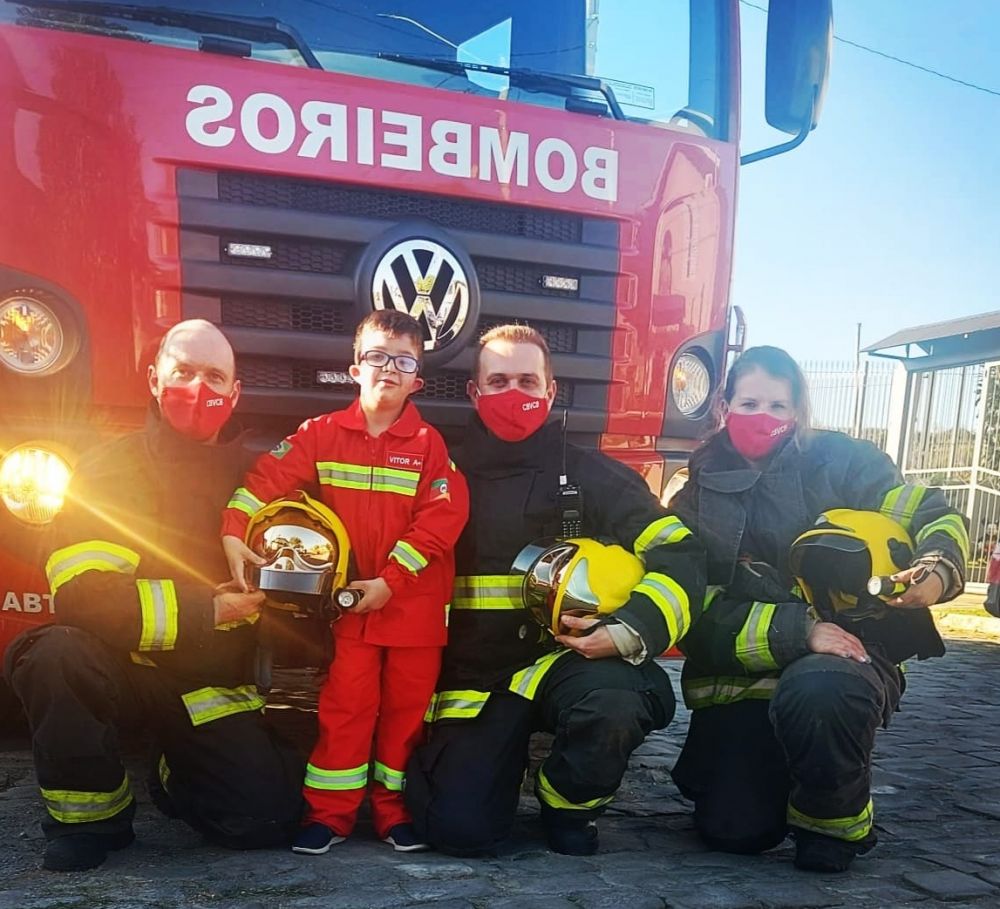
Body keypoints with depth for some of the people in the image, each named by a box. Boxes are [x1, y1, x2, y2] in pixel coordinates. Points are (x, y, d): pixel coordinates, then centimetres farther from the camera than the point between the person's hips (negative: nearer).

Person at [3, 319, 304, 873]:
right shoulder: (112, 468, -6)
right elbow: (81, 593, -19)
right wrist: (203, 611, -19)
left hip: (213, 685, 2)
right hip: (125, 671, -2)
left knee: (267, 820, -12)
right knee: (56, 654, -34)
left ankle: (177, 778, 22)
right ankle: (91, 815, -9)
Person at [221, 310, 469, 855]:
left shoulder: (430, 445, -4)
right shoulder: (323, 434, 1)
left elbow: (440, 522, -11)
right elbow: (266, 478, -3)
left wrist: (390, 581, -17)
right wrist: (234, 533, -17)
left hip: (415, 602, 0)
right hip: (350, 600, 0)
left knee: (406, 706, 10)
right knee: (346, 705, 5)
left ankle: (394, 808, 26)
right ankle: (329, 811, 19)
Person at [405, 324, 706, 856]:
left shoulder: (593, 477, 1)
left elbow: (679, 555, -8)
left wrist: (629, 632, -24)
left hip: (565, 656, -1)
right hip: (475, 674, 2)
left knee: (613, 704, -35)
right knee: (458, 826, -17)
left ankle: (570, 802, 0)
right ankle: (509, 748, 18)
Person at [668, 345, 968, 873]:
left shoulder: (838, 461, 0)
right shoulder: (699, 496, 4)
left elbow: (934, 515, -4)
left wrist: (937, 570, -28)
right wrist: (797, 630, -20)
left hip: (847, 651, -2)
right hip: (741, 676, 2)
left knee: (816, 691, -38)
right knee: (732, 829, -12)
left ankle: (835, 819, -7)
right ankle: (780, 775, 24)